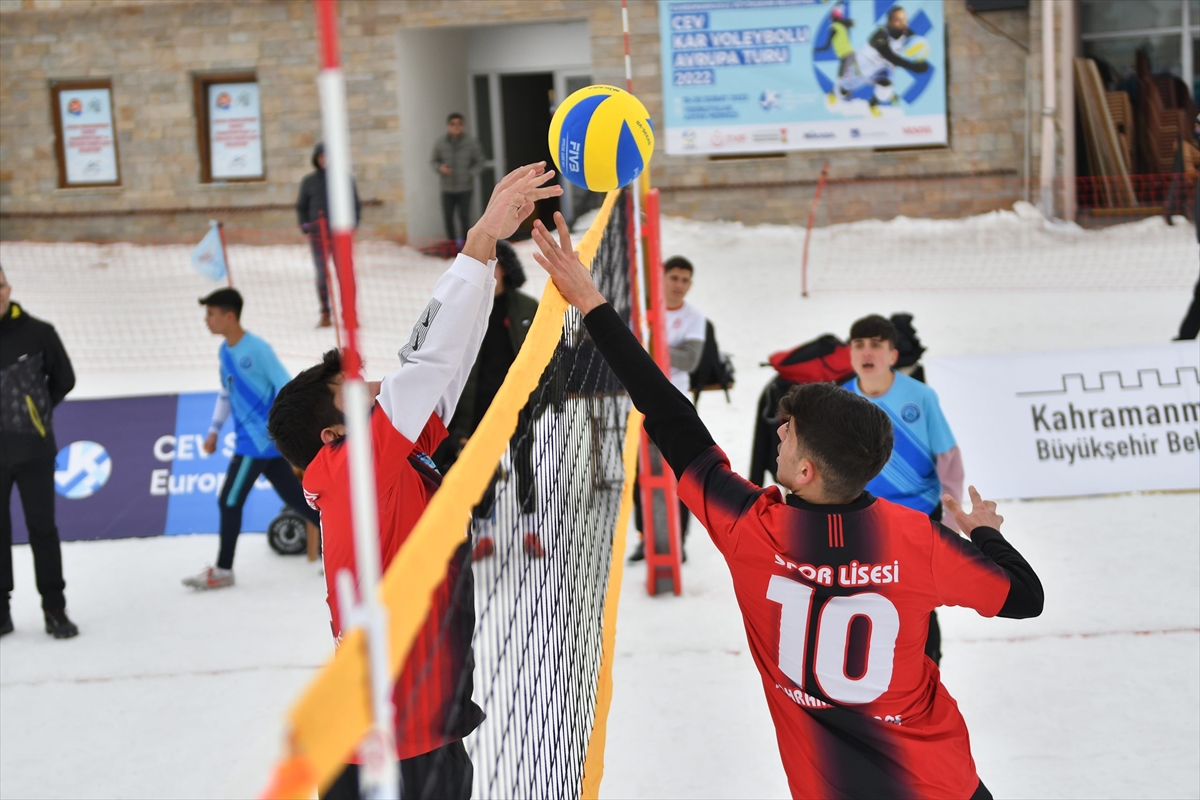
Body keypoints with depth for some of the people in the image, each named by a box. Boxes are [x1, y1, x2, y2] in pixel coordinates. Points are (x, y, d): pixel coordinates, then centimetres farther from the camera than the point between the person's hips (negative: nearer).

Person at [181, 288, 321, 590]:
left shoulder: (258, 349, -15)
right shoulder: (224, 351, 12)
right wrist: (214, 430, 22)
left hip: (262, 439, -8)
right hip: (248, 439, 8)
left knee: (229, 501, -3)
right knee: (296, 499, 9)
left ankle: (223, 570, 10)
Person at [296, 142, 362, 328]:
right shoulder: (309, 181, 8)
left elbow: (356, 206, 11)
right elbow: (301, 207, 14)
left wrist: (352, 224, -4)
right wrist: (305, 228, 1)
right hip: (318, 234, 1)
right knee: (322, 274, 1)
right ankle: (325, 315, 8)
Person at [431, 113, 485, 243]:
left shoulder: (471, 143, -5)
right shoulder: (440, 144, -3)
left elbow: (479, 161, 4)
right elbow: (434, 160, 10)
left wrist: (471, 174, -10)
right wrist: (440, 168, -11)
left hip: (465, 188, -1)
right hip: (447, 189, 2)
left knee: (464, 217, -3)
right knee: (447, 217, 3)